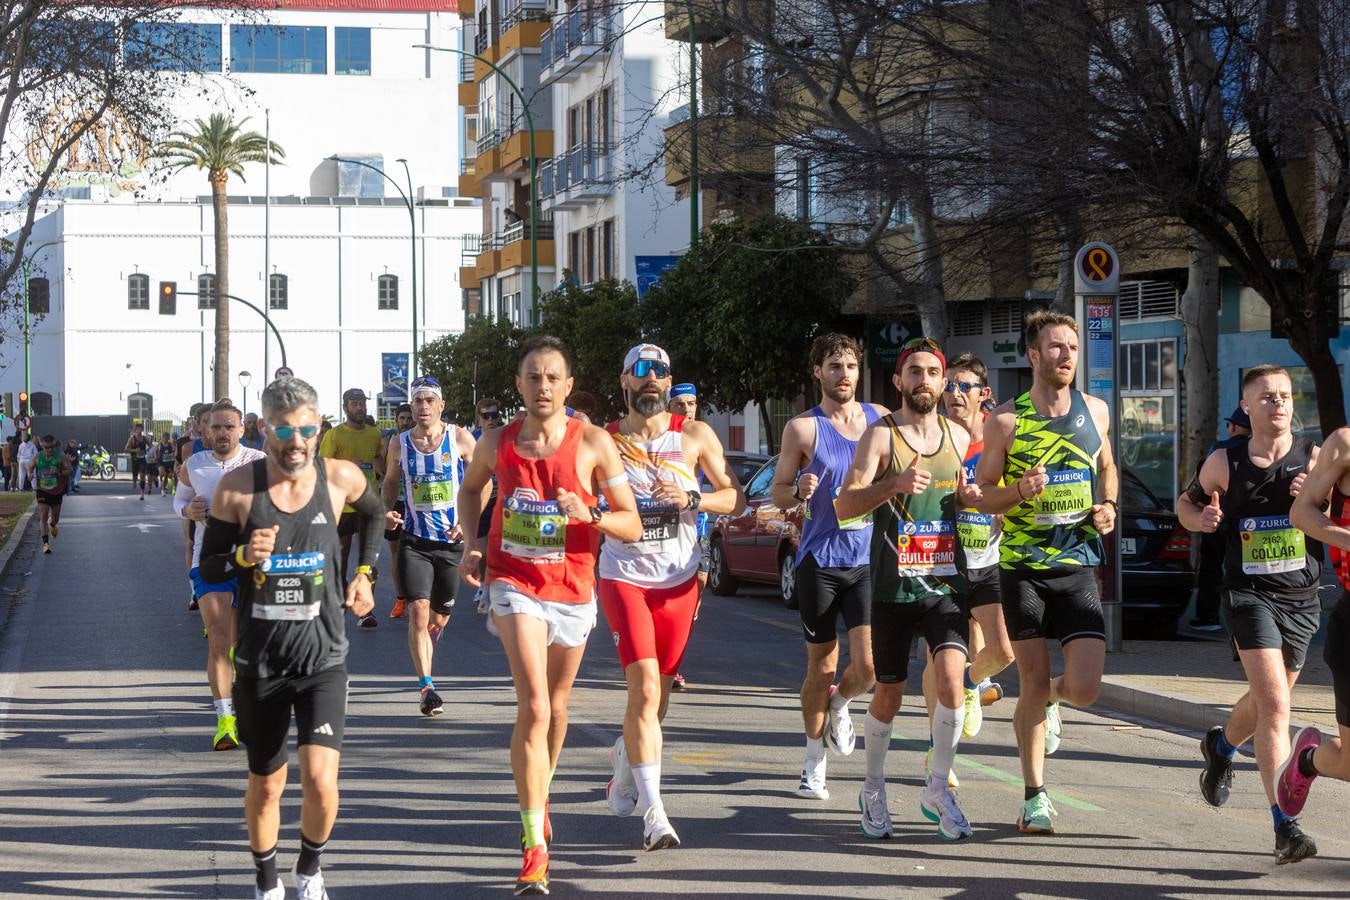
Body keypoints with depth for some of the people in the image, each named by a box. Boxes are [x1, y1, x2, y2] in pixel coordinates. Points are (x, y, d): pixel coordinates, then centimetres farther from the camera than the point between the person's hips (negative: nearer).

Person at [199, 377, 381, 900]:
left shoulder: (340, 478, -5)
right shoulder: (237, 487, -9)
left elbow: (373, 513, 19)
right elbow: (208, 567, -2)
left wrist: (365, 572, 11)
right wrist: (244, 556, -21)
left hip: (323, 659, 0)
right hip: (259, 661, 0)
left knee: (320, 781, -15)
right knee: (265, 786, 13)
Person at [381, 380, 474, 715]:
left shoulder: (460, 438, -3)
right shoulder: (399, 443, 3)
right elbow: (390, 481, 18)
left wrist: (470, 521, -10)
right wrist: (388, 510, -2)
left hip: (452, 540, 0)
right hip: (414, 539, 0)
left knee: (440, 617, 11)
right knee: (419, 609, -16)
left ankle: (424, 658, 42)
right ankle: (426, 685, -16)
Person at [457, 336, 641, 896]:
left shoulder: (593, 443, -8)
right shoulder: (497, 443, -2)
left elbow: (632, 526, -7)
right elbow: (471, 488, 20)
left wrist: (590, 515, -27)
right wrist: (470, 543, 4)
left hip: (572, 589, 1)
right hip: (514, 583, -1)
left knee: (555, 707, 19)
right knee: (534, 706, -18)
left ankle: (539, 795, 48)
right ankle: (535, 846, -16)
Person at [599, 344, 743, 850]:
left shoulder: (694, 437, 5)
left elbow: (735, 496, 5)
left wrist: (692, 499, -13)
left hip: (680, 580, 3)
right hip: (624, 577, -3)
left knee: (658, 692, 11)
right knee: (645, 688, -16)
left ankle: (626, 755, 44)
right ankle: (653, 813, -17)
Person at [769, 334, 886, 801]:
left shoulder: (880, 418, 7)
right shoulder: (804, 427, -2)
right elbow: (777, 493, 0)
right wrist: (800, 491, -21)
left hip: (869, 558, 2)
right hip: (820, 558, -2)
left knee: (868, 666, -11)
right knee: (821, 667, 5)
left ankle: (839, 705, 24)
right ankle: (814, 765, 22)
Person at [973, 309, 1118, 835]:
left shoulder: (1095, 412, 7)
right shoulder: (1006, 421, -4)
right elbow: (983, 497, 1)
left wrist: (1109, 506, 4)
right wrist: (1020, 490, -19)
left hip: (1079, 567, 2)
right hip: (1023, 568, -2)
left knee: (1085, 688, -9)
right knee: (1032, 684, -1)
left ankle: (1051, 700, 30)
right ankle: (1034, 796, 15)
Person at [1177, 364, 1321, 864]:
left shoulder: (1315, 457, 1)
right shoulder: (1225, 463, -1)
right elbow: (1186, 502, 16)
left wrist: (1315, 499, -16)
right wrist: (1200, 518, -8)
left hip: (1302, 597, 3)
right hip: (1248, 594, -3)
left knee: (1266, 700, 20)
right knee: (1275, 704, -16)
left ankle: (1221, 746, 54)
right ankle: (1285, 826, -18)